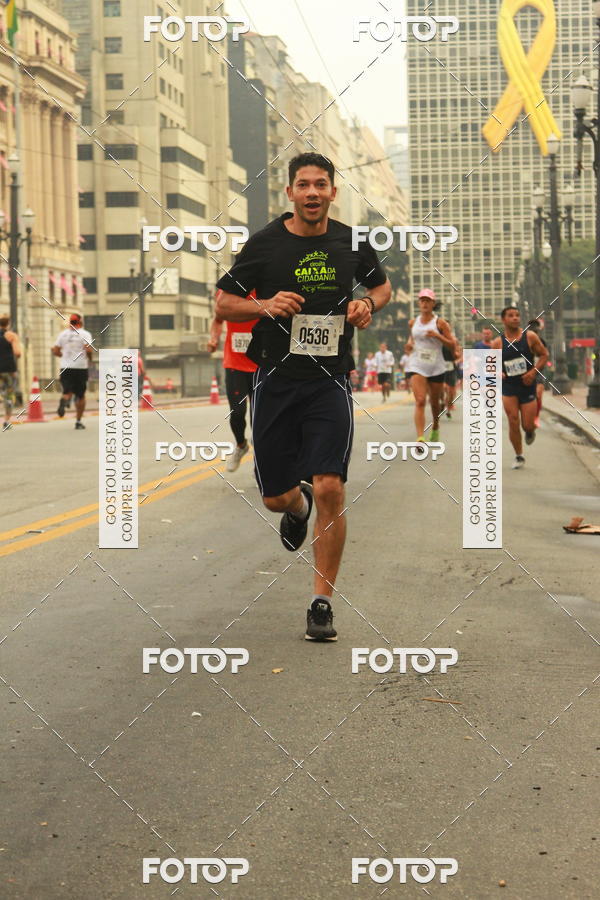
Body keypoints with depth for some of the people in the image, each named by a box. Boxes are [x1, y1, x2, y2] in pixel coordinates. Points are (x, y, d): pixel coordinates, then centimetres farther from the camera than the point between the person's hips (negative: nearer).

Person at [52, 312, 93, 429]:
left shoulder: (63, 334, 7)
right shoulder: (85, 334, -3)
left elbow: (55, 351, 5)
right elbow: (88, 349, -16)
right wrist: (89, 359, 3)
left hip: (65, 367, 2)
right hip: (81, 367, -2)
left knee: (67, 392, 4)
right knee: (80, 395, 9)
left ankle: (63, 400, -32)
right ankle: (78, 421, 8)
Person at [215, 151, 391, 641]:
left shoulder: (351, 242, 4)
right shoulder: (264, 243, -2)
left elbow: (383, 285, 22)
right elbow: (223, 304, 3)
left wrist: (368, 303, -1)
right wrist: (265, 305, -16)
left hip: (330, 382, 0)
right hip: (276, 381, 0)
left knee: (330, 490, -13)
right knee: (275, 497, 7)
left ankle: (322, 602, -2)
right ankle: (298, 506, 47)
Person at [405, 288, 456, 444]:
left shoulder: (440, 323, -2)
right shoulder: (413, 323, 7)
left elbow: (452, 345, -4)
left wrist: (437, 335, -18)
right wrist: (409, 344, 5)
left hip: (437, 367, -1)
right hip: (417, 366, 1)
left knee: (435, 402, 13)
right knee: (420, 401, -17)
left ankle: (435, 429, 41)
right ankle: (420, 437, -28)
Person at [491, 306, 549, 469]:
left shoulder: (530, 336, -3)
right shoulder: (498, 343, -1)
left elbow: (544, 355, 2)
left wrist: (534, 371, -11)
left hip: (527, 385, 0)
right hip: (508, 387, 0)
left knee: (528, 425, -1)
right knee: (513, 422, -8)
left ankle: (530, 431, 38)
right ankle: (519, 457, 8)